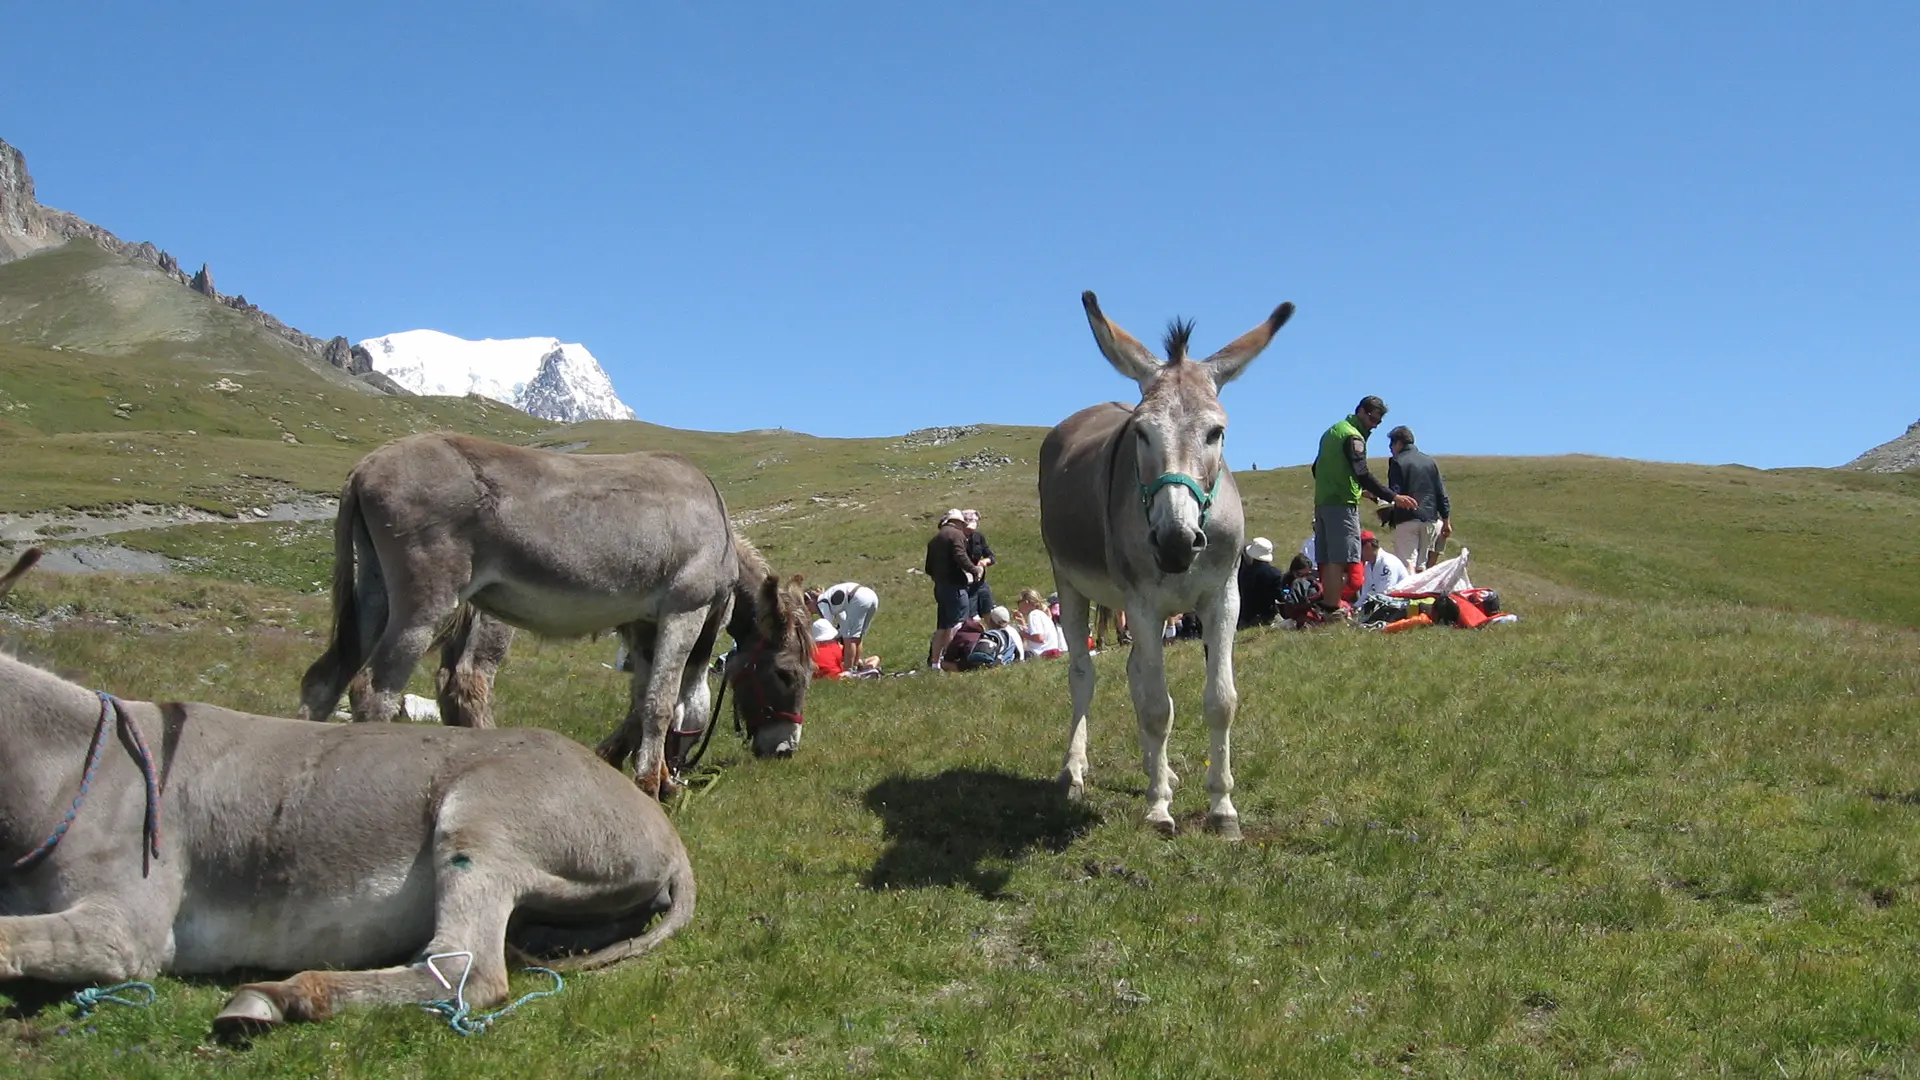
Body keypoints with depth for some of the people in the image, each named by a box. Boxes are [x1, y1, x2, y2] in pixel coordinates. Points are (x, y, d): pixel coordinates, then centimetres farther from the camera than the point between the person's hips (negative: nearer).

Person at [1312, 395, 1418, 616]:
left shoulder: (1332, 431, 20)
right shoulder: (1353, 436, -10)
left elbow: (1317, 468, 26)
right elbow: (1363, 476, -20)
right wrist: (1393, 497, -21)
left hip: (1322, 501, 10)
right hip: (1342, 505, -10)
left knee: (1326, 558, 10)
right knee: (1341, 557, -13)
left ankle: (1326, 603, 12)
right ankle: (1334, 608, -18)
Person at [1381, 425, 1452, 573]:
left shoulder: (1398, 462, -3)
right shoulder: (1430, 461, 13)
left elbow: (1394, 493, -10)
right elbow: (1442, 494, 11)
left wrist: (1385, 516, 0)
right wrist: (1446, 521, 14)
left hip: (1406, 519, -5)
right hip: (1430, 519, 5)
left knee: (1408, 564, -10)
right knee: (1421, 567, 10)